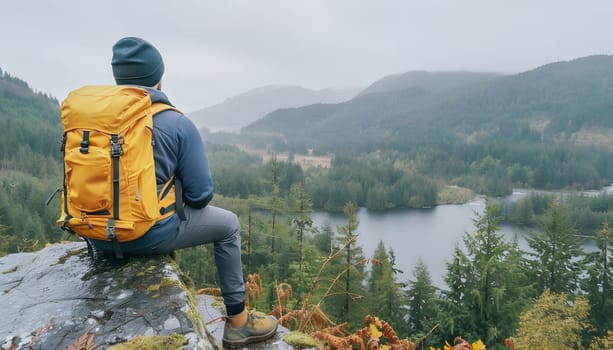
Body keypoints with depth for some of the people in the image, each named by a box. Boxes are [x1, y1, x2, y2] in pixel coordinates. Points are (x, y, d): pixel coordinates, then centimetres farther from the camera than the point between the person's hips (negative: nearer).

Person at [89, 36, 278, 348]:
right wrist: (178, 197, 16)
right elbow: (200, 195, -8)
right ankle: (238, 321, 23)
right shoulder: (177, 124, -10)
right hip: (148, 236, -6)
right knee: (228, 224, 16)